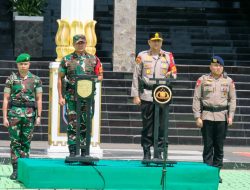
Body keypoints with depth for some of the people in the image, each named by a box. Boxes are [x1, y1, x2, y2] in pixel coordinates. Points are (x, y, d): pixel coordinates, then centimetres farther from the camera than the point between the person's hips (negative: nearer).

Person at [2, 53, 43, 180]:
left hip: (29, 114, 1)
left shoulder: (36, 80, 6)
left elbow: (39, 100, 5)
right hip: (14, 113, -1)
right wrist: (4, 117, -5)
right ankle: (15, 170, -2)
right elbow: (5, 99, 2)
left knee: (26, 143, 3)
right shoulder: (11, 79, 3)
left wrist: (39, 116, -3)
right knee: (15, 142, -4)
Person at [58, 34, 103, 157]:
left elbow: (100, 76, 14)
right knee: (72, 124, -5)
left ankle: (84, 152, 9)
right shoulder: (67, 60, 6)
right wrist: (60, 97, -1)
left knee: (85, 125, 3)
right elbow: (60, 79, 7)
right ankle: (72, 151, -2)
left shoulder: (93, 59, 10)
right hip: (72, 97, -1)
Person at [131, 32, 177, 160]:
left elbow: (174, 74, 14)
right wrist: (135, 95, 0)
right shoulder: (142, 56, 5)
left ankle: (159, 152, 5)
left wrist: (170, 75, -11)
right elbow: (136, 76, 5)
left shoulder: (168, 56, 10)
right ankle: (146, 153, 6)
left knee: (161, 126, 0)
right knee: (147, 126, 1)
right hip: (146, 96, -1)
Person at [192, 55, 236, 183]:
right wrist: (197, 117, -5)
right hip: (207, 117, -1)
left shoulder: (228, 81, 8)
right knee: (208, 146, -1)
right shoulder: (203, 80, 4)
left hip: (222, 117, 1)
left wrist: (230, 115, -2)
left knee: (219, 146, 4)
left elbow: (232, 99, 8)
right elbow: (196, 99, 2)